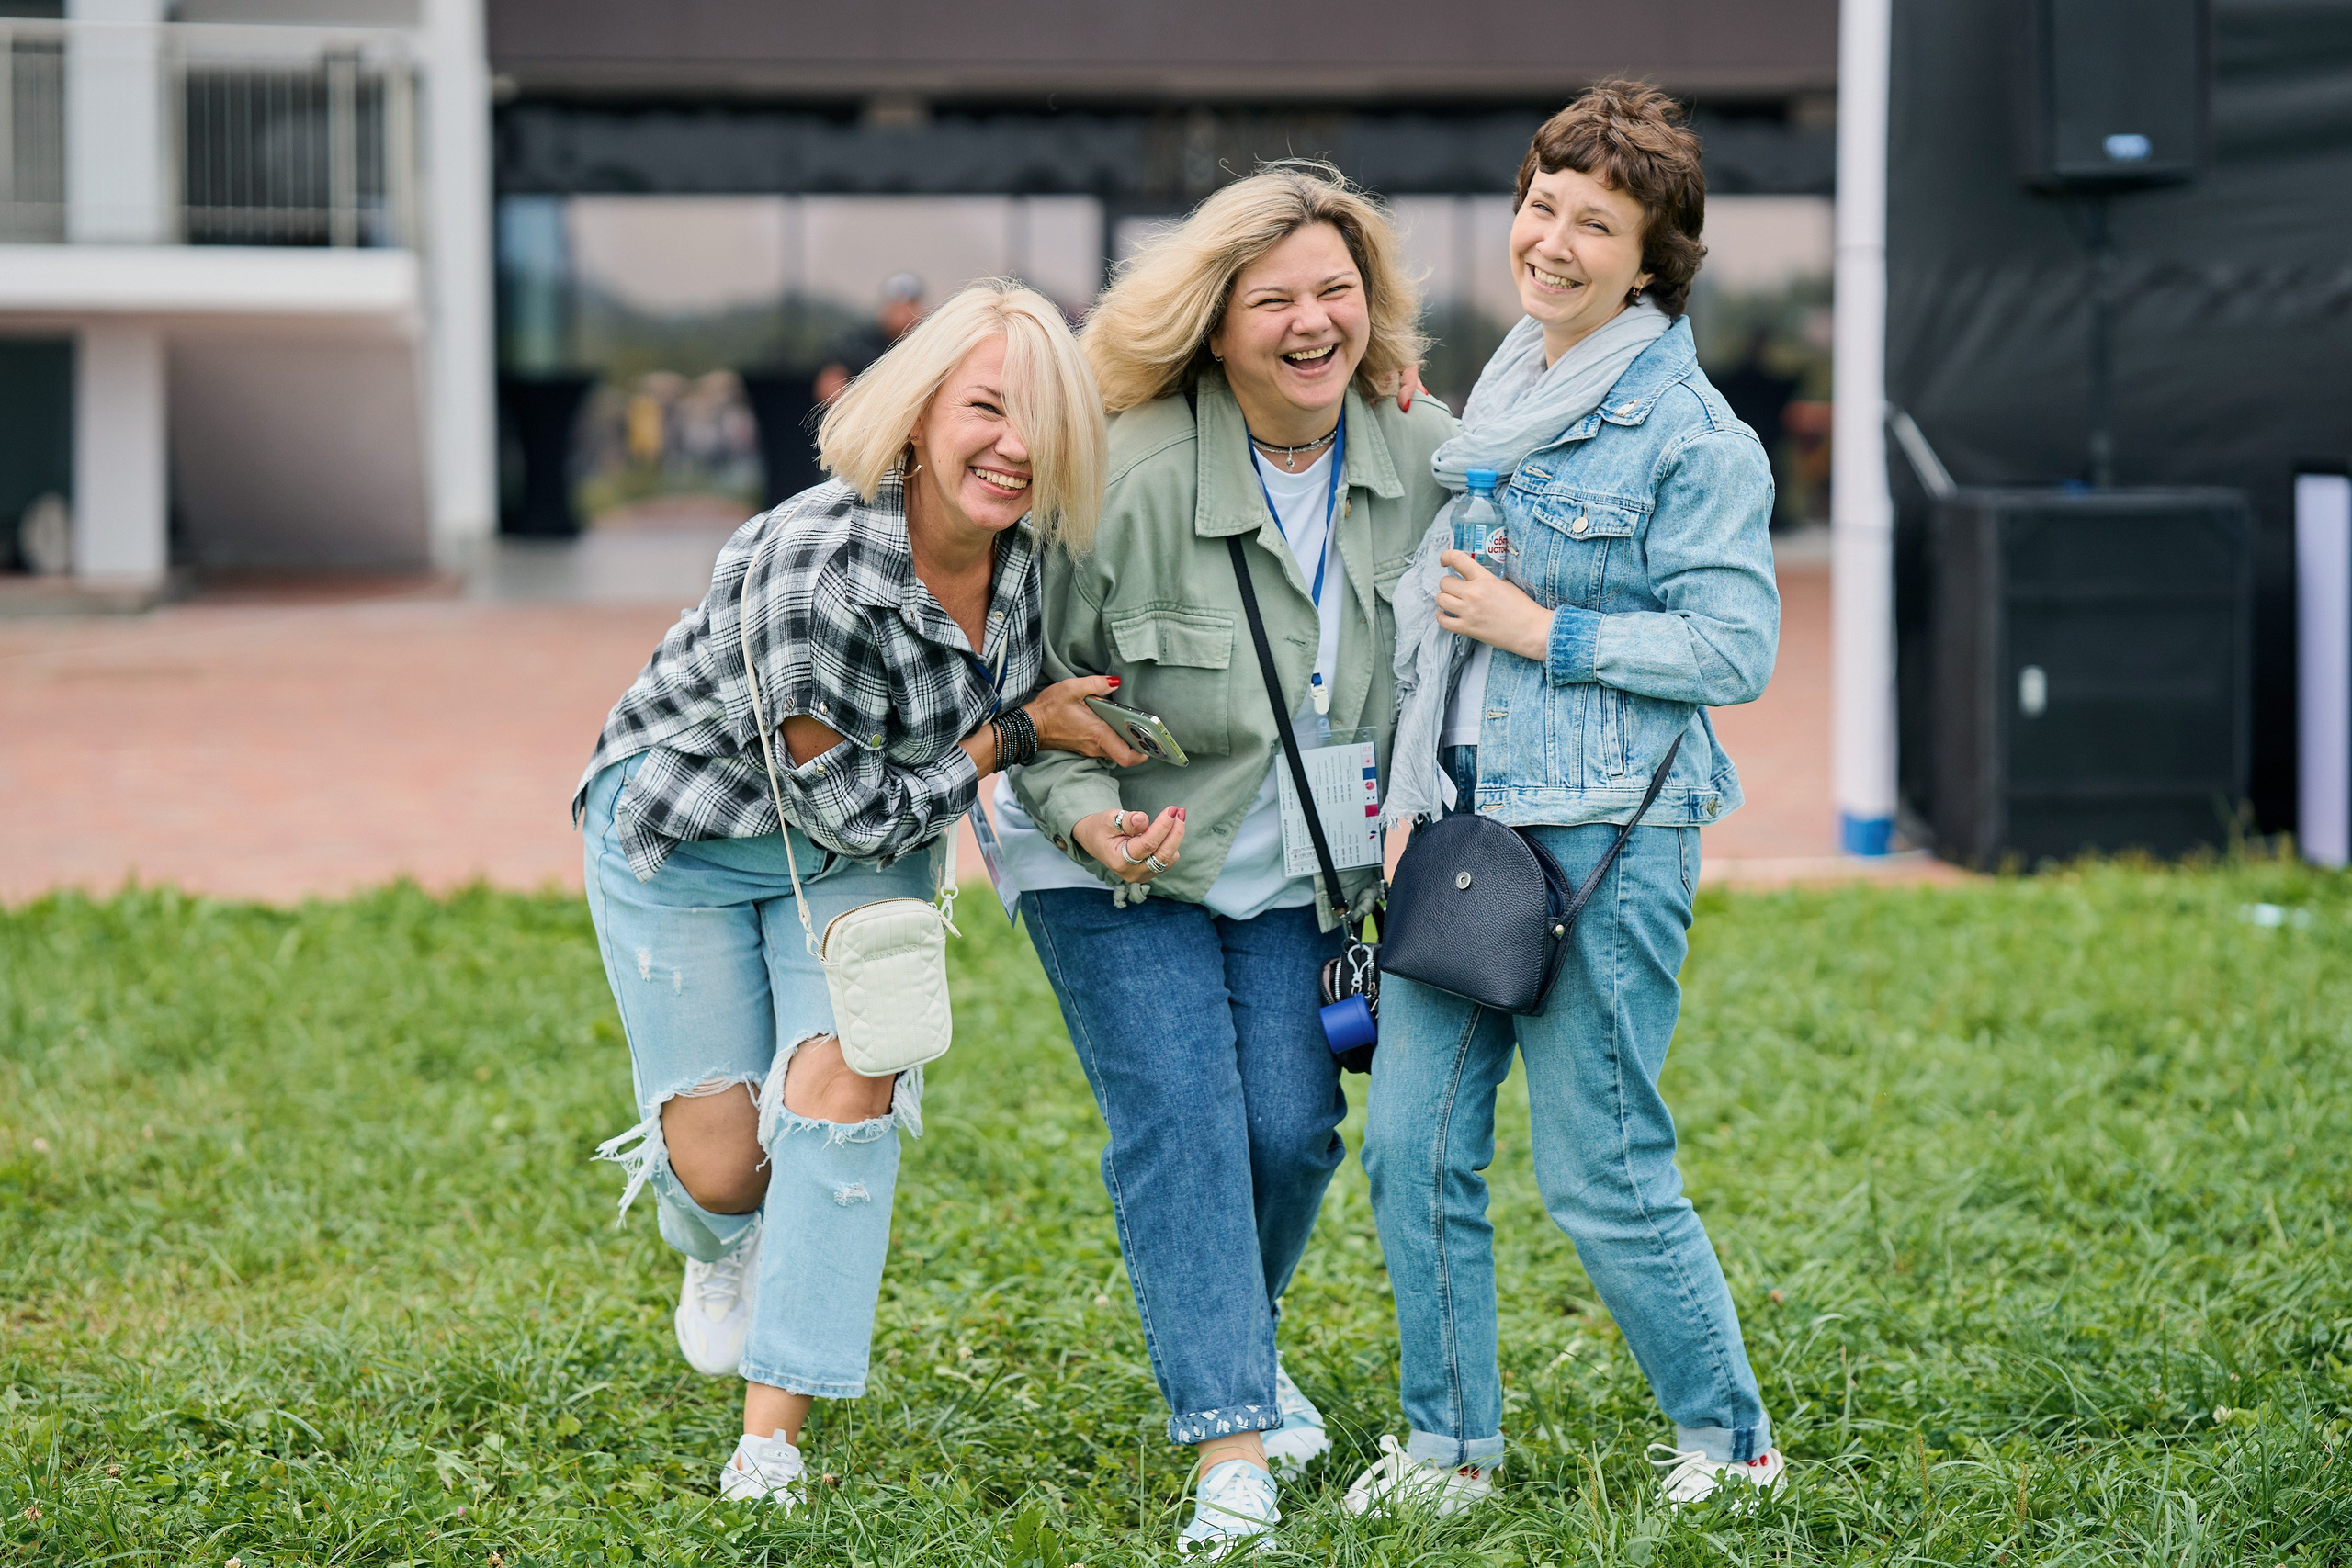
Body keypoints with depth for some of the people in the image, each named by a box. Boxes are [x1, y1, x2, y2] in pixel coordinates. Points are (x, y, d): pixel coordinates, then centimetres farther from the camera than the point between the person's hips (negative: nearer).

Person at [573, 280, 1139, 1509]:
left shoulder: (1034, 549, -18)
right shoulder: (811, 567, -35)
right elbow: (860, 805, -25)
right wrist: (1022, 732, -21)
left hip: (866, 839, 4)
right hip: (685, 831, -4)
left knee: (844, 1076, -16)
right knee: (719, 1158, 0)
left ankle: (771, 1439, -9)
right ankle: (722, 1245, 40)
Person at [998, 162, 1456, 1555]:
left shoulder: (1428, 459, -9)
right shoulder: (1129, 476, -23)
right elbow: (1034, 677, -12)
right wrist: (1086, 810, -25)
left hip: (1293, 865, 4)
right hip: (1118, 864, -4)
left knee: (1293, 1125, 0)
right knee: (1178, 1123, -11)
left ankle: (1239, 1345, 31)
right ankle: (1232, 1450, -10)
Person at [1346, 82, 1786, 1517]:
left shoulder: (1692, 436, -9)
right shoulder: (1503, 400, 14)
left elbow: (1736, 649, -14)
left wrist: (1542, 632, -14)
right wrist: (1411, 799, 19)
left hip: (1608, 842, -7)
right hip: (1469, 828, 7)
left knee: (1604, 1178, -3)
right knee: (1414, 1142, 5)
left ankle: (1732, 1441, 15)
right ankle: (1451, 1447, 19)